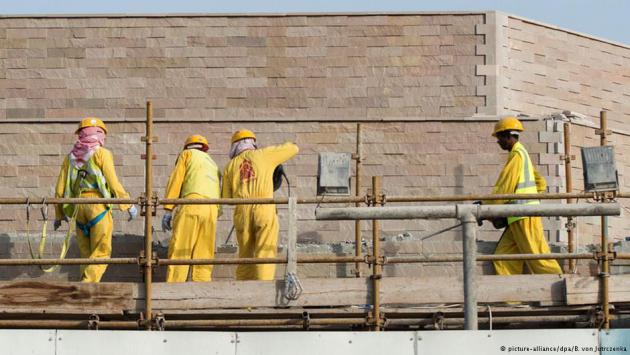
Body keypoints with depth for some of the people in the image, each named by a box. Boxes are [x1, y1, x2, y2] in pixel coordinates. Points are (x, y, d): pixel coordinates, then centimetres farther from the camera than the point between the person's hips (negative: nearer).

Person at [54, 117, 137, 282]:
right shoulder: (102, 153, -1)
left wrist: (59, 214, 21)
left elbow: (61, 188, 12)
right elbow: (113, 183, -7)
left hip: (78, 206, 5)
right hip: (98, 205, -5)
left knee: (87, 254, 13)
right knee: (101, 253, -4)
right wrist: (129, 205, 0)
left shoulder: (71, 156, 13)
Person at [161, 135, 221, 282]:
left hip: (192, 203, -5)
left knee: (179, 253, -11)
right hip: (212, 209, 6)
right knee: (203, 257, 4)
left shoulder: (187, 154, 19)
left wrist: (168, 210, 1)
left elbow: (176, 180, 5)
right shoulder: (213, 165, 36)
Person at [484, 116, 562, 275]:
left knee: (538, 256, -8)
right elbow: (541, 183, 24)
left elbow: (503, 188, -14)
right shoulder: (522, 153, 20)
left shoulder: (517, 154, -10)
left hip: (524, 216, -10)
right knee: (502, 256, 5)